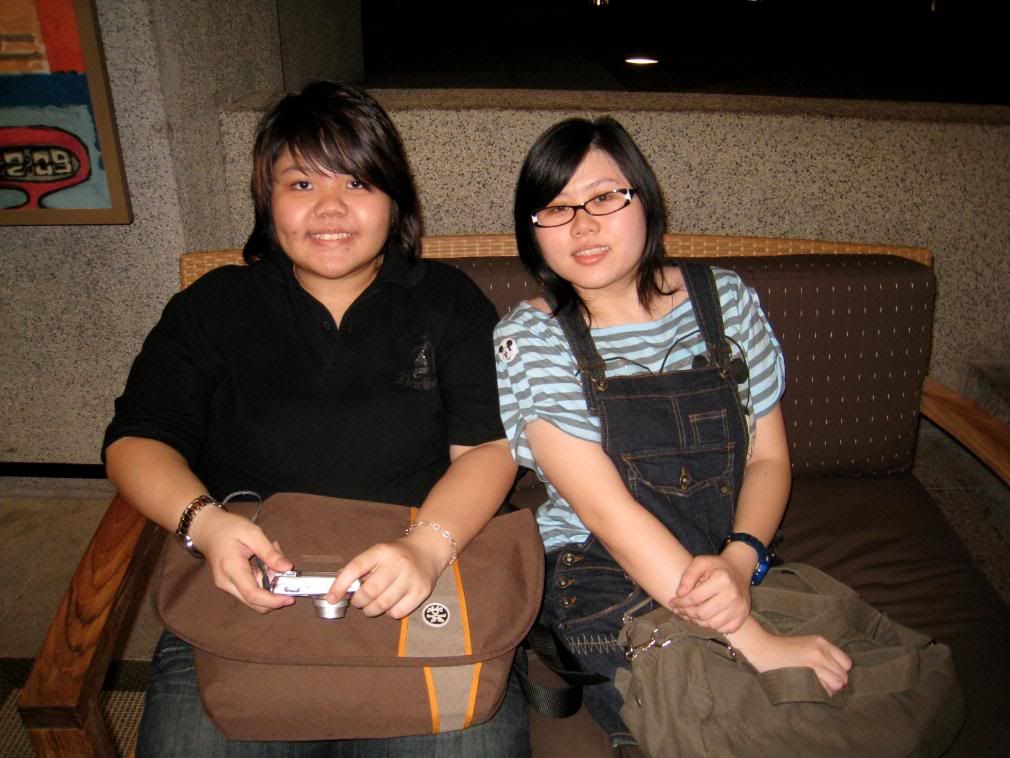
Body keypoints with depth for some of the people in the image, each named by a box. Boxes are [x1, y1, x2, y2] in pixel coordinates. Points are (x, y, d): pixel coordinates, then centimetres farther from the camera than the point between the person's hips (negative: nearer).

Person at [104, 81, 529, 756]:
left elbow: (489, 446, -2)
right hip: (244, 599, 2)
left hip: (419, 599, -1)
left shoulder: (448, 301, 8)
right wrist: (204, 521, -15)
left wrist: (428, 546, -22)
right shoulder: (213, 308, 12)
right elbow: (137, 440, 7)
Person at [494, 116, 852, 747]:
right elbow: (605, 508, -18)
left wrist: (740, 559, -15)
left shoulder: (726, 299, 2)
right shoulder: (529, 339, -9)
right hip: (605, 589, -4)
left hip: (736, 571, 5)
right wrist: (753, 641, -23)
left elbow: (769, 456, 6)